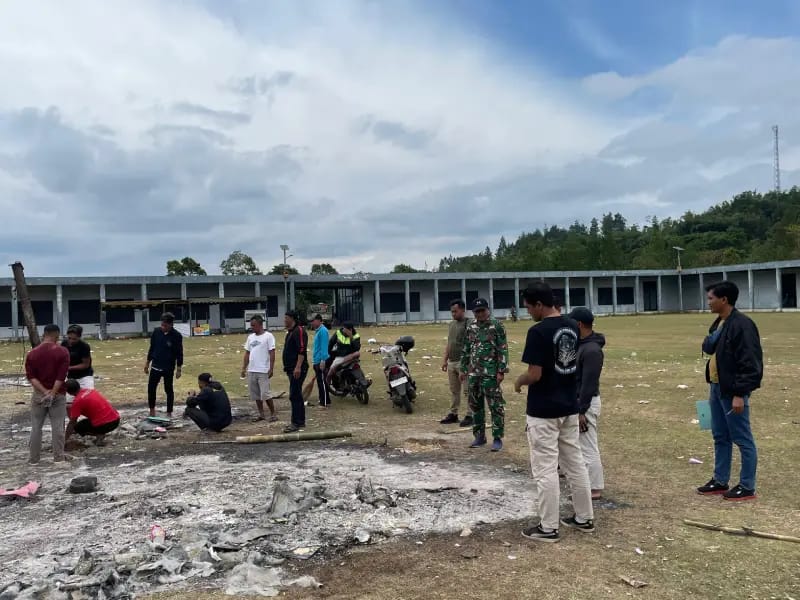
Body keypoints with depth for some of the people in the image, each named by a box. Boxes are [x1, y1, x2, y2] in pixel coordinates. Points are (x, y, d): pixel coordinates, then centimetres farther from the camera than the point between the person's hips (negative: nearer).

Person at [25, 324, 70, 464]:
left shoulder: (32, 353, 1)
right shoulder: (62, 351, -8)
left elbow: (31, 376, -6)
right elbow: (62, 376, -15)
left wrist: (44, 391, -13)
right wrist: (52, 393, -14)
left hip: (38, 394, 2)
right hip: (57, 394, -2)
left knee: (36, 427, 10)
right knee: (57, 427, 4)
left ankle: (34, 458, 14)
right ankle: (58, 456, 8)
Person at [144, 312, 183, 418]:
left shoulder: (177, 335, -12)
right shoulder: (156, 331, -3)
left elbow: (179, 353, -7)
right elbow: (152, 348, 8)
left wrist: (179, 369, -8)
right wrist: (147, 362, 10)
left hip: (169, 368, -3)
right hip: (155, 366, 3)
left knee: (168, 390, 6)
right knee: (151, 388, 6)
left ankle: (169, 413, 16)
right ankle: (152, 409, 24)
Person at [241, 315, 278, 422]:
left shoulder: (268, 336, -6)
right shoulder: (250, 337, 13)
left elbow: (272, 353, -9)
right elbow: (247, 353, 17)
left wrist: (271, 368, -15)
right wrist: (244, 368, 12)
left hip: (263, 371, -7)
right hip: (251, 371, 7)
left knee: (265, 394, -8)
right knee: (256, 394, 10)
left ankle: (273, 414, 3)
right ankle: (261, 414, 20)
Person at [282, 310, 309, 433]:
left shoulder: (299, 330, -13)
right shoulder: (290, 331, 19)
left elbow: (302, 350, -22)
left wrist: (298, 367, -28)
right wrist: (288, 367, 23)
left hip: (297, 369, -11)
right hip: (292, 369, 11)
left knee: (294, 395, -11)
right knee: (297, 395, 14)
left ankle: (296, 423, -8)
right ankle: (300, 421, 20)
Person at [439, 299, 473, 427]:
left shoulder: (469, 324, -9)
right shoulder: (451, 324, 16)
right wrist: (445, 360, 15)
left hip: (463, 362, -8)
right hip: (451, 362, 8)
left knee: (467, 390, -4)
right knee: (454, 390, 13)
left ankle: (470, 416, 2)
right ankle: (453, 414, 21)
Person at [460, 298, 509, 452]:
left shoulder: (497, 325, -6)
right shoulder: (470, 327, 10)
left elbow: (503, 350, -9)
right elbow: (465, 350, 16)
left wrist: (501, 371, -14)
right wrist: (463, 369, 13)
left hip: (491, 373, -6)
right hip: (473, 373, 6)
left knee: (495, 406, -2)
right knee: (475, 406, 11)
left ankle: (497, 438, 5)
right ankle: (479, 436, 23)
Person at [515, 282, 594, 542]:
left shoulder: (538, 331, -20)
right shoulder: (573, 326, 5)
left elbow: (535, 374, -21)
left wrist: (519, 381, -2)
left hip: (543, 410, -8)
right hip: (570, 406, 8)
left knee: (545, 469, 1)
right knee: (575, 463, 17)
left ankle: (548, 527, 10)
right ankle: (585, 518, 27)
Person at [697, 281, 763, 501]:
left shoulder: (742, 325, -18)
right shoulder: (718, 323, 12)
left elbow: (750, 362, -21)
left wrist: (739, 394, -22)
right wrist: (709, 343, 2)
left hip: (733, 392, -10)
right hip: (717, 388, 10)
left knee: (743, 439, 2)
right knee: (720, 437, 16)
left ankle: (747, 487, 12)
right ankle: (720, 481, 27)